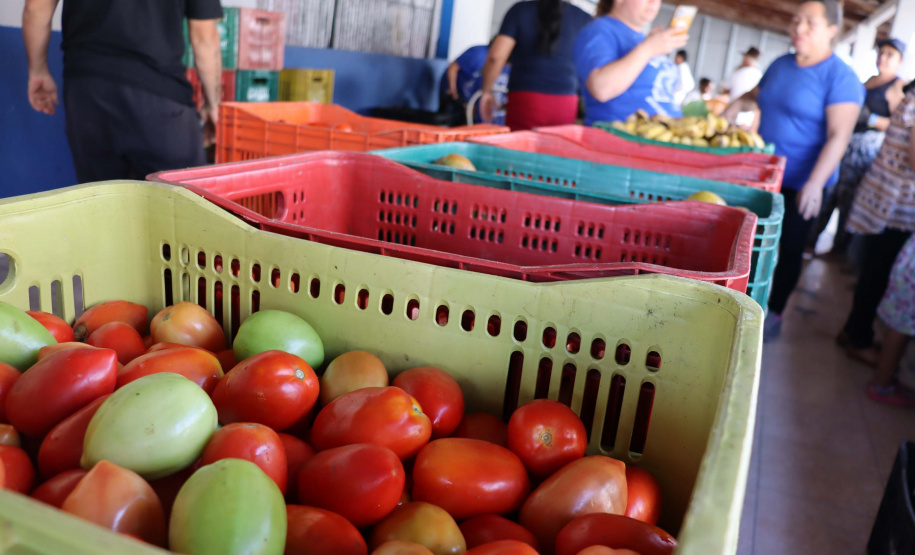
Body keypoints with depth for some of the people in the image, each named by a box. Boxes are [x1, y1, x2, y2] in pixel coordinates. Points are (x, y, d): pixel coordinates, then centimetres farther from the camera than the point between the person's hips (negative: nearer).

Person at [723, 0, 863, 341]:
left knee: (789, 248, 6)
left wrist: (816, 182, -30)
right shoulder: (780, 65, 8)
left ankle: (774, 314, 20)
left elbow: (838, 136, -20)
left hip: (802, 183, -5)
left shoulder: (840, 77, -13)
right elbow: (757, 95, 26)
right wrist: (739, 103, 3)